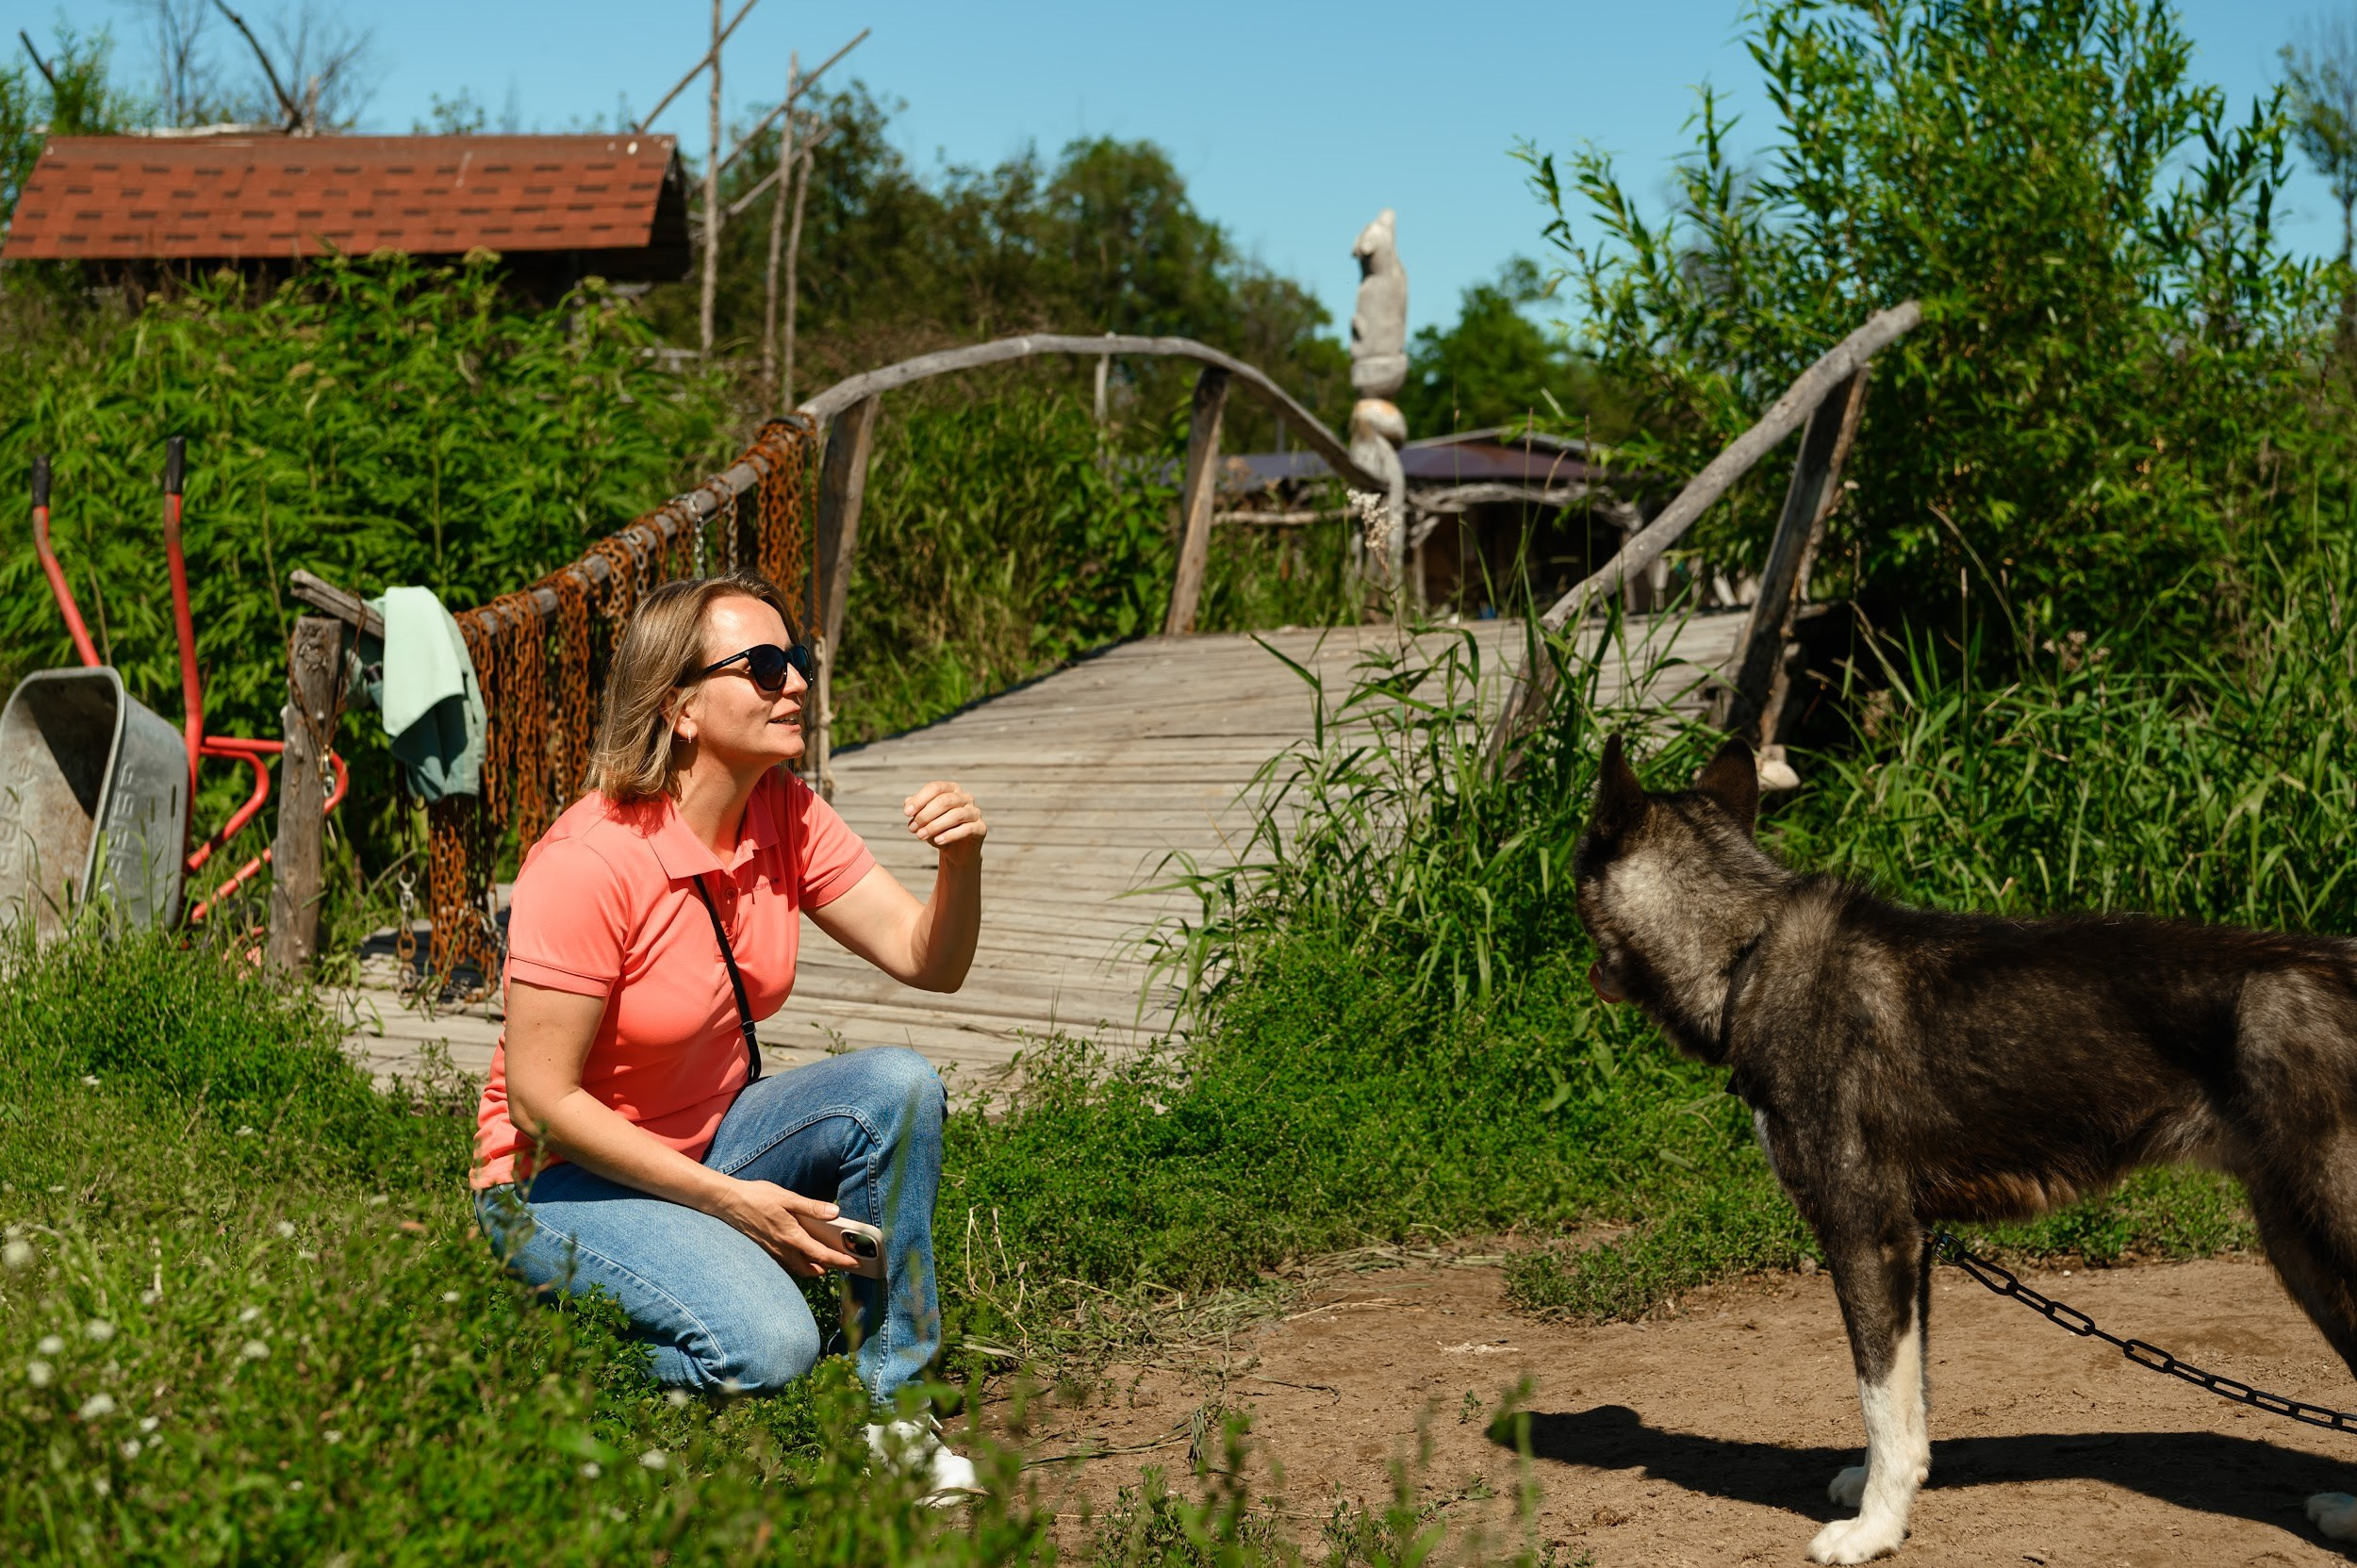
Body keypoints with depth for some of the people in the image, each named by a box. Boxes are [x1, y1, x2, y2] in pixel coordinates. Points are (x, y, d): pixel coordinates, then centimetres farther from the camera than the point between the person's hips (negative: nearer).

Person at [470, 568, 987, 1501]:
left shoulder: (784, 815, -4)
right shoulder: (587, 864, -26)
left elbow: (927, 961, -4)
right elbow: (540, 1101, -23)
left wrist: (961, 862, -26)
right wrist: (731, 1200, -23)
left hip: (713, 1139, 7)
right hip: (564, 1179, -7)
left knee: (899, 1086, -18)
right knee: (767, 1347, -30)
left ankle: (893, 1408, -6)